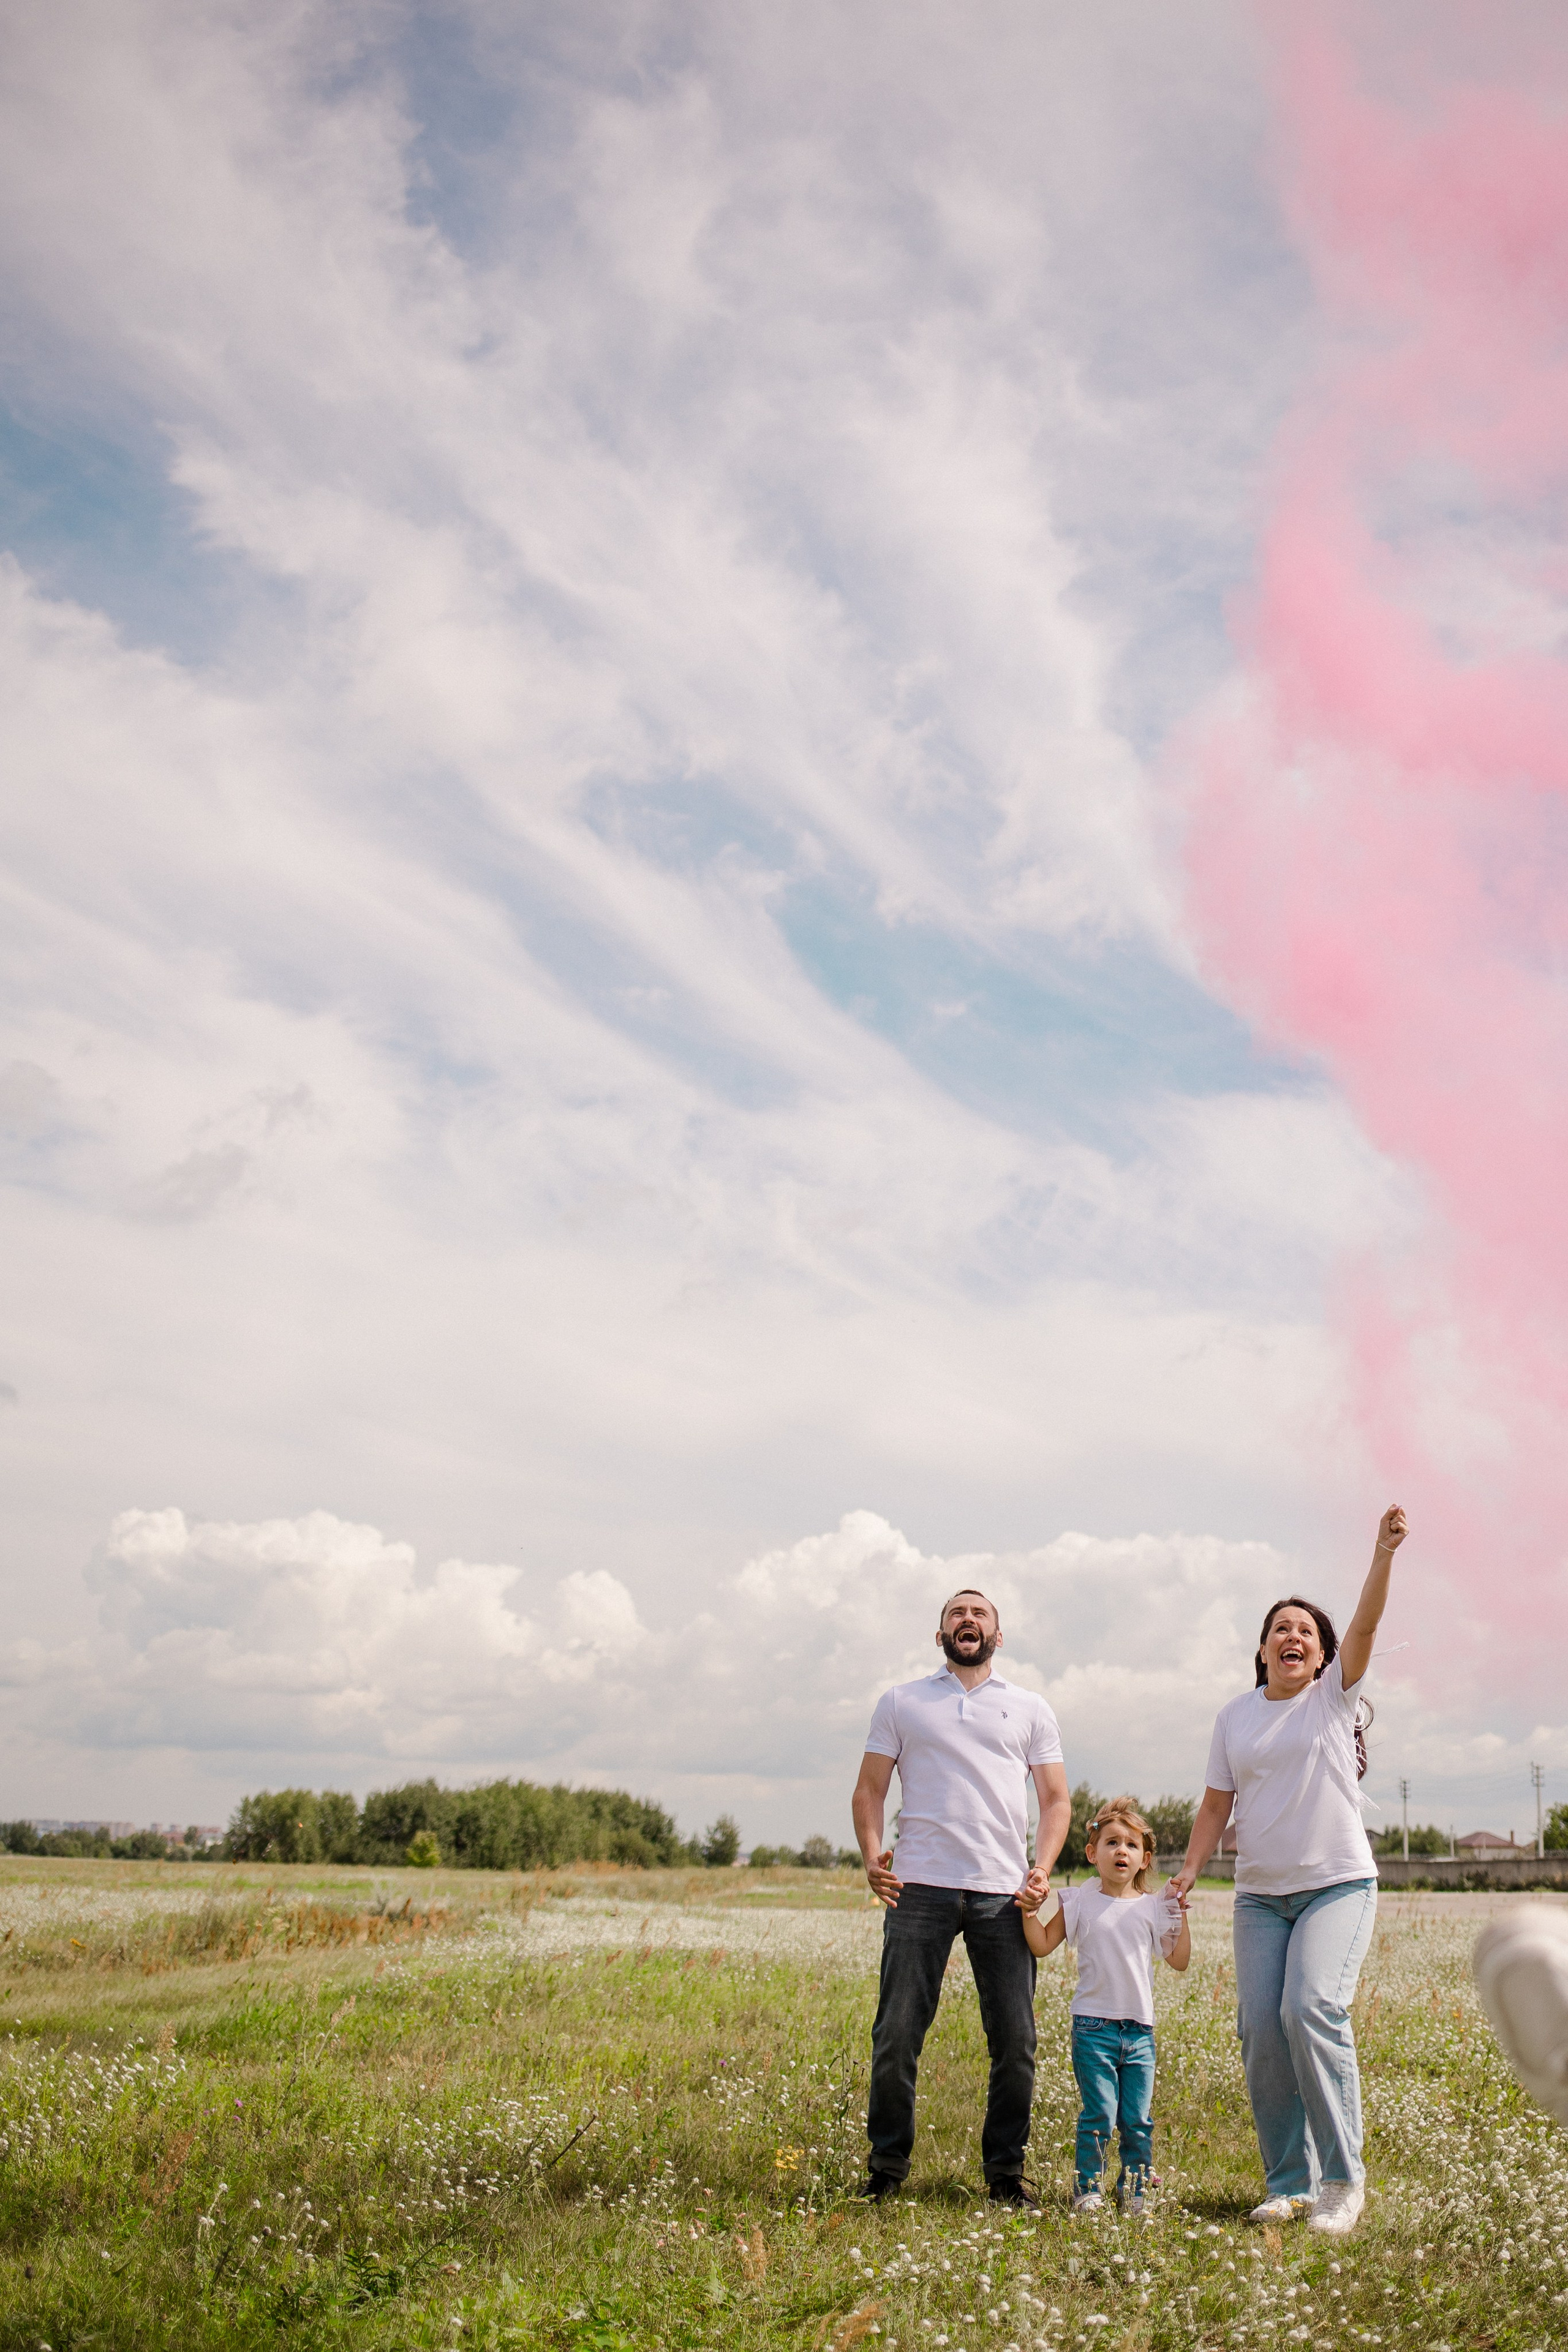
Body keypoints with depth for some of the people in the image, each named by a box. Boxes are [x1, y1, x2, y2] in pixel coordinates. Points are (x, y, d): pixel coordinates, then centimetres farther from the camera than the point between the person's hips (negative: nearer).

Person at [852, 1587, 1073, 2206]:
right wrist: (872, 1854, -6)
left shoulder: (1030, 1709, 15)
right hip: (919, 1888, 0)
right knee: (896, 2034, -1)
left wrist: (1042, 1868, -4)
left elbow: (1056, 1800, 12)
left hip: (1002, 1894, 1)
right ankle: (887, 2166, 13)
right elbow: (870, 1789, 11)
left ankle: (1005, 2171, 14)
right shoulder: (901, 1702, 14)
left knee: (1014, 2039, -1)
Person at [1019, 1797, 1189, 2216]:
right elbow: (1042, 1946, 4)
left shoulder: (1153, 1907, 8)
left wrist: (1181, 1914, 1)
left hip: (1140, 2030, 3)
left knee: (1138, 2120, 4)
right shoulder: (1080, 1903, 3)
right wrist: (1029, 1913, -11)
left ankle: (1135, 2191, 18)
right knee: (1099, 2117, -6)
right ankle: (1087, 2190, 6)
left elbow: (1179, 1960, 8)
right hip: (1094, 2026, -2)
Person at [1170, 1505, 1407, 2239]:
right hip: (1260, 1895, 4)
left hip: (1338, 1884, -4)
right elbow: (1216, 1802, 13)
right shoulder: (1235, 1718, 11)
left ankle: (1343, 2178, -10)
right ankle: (1288, 2184, 7)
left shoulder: (1334, 1695, 3)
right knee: (1260, 2029, -4)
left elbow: (1365, 1626, -13)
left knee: (1312, 2009, -21)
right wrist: (1189, 1870, 1)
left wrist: (1383, 1554, -27)